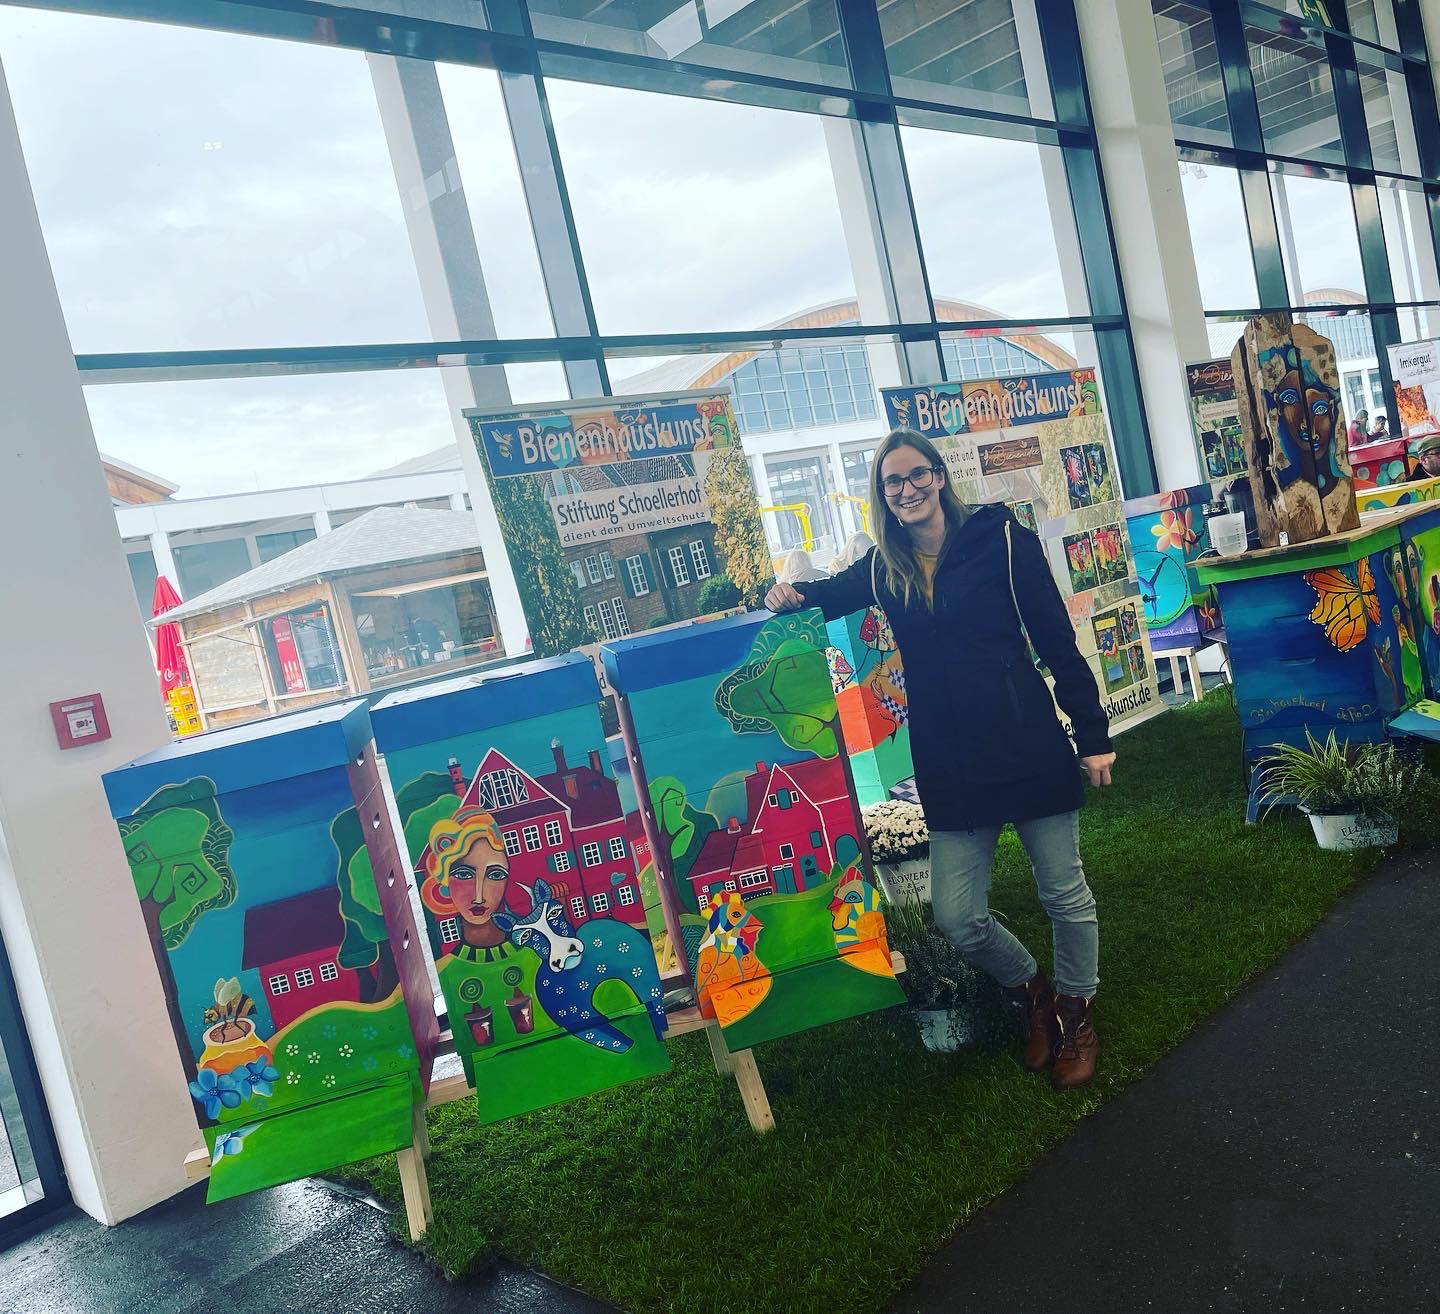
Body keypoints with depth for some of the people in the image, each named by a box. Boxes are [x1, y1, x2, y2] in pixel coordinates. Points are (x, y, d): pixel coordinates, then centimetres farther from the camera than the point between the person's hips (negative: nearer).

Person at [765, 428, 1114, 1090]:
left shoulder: (998, 538, -5)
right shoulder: (883, 567, 6)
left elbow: (1058, 641, -4)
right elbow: (827, 595, 23)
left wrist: (1093, 735, -5)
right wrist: (791, 595, -1)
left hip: (1029, 748, -3)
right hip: (949, 764, 3)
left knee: (1065, 894, 10)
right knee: (957, 918, 2)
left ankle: (1077, 1011, 37)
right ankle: (1031, 991, 33)